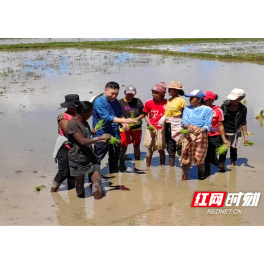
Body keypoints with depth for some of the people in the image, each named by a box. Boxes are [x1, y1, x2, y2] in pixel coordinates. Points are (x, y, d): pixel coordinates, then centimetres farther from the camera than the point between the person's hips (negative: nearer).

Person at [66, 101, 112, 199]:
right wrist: (100, 138, -22)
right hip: (78, 160, -7)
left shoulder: (84, 122, 10)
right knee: (80, 183, 8)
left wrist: (102, 140, 7)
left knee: (97, 181, -1)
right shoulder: (72, 124, -18)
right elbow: (83, 141, -26)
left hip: (90, 157, 7)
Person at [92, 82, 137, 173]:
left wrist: (124, 123, -2)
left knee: (115, 159, 19)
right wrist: (124, 121, -33)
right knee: (96, 159, -1)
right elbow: (107, 118, -27)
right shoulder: (99, 102, -16)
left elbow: (120, 114, 21)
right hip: (102, 135, -8)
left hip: (115, 134, 8)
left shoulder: (115, 101, 8)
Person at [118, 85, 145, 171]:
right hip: (124, 128, -2)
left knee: (136, 146, 12)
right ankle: (122, 164, 7)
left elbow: (143, 114, 3)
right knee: (124, 146, -5)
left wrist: (136, 119, -14)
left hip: (137, 127, 2)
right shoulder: (120, 102, -3)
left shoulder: (138, 101, 2)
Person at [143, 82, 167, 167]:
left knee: (161, 149, 6)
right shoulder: (148, 103, 1)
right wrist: (149, 124, -8)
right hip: (151, 128, 1)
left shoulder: (167, 102, 0)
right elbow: (146, 115, 6)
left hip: (161, 129, 0)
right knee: (150, 150, 3)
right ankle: (147, 168, 12)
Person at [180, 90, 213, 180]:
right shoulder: (187, 109, 14)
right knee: (186, 158, 1)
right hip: (188, 136, 3)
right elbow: (183, 122, 4)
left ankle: (201, 177, 23)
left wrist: (201, 130, -26)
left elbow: (207, 125, -4)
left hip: (201, 136, -3)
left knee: (199, 159, 2)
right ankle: (184, 178, 10)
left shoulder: (207, 110, 3)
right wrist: (187, 126, -19)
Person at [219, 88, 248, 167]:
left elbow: (243, 123, 0)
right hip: (224, 132, 0)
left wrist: (245, 136, -1)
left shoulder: (243, 109, -10)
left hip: (235, 133, 1)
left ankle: (233, 164, 33)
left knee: (233, 150, 15)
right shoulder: (225, 105, -11)